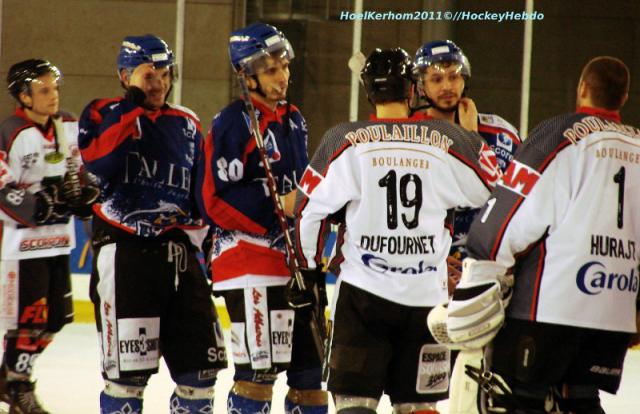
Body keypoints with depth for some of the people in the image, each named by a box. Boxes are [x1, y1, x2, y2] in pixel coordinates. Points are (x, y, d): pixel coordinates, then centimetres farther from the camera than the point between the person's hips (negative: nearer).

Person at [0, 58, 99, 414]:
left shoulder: (68, 126, 7)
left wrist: (85, 190, 5)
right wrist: (36, 204, -27)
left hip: (58, 239, 8)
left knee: (56, 316, 11)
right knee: (29, 317, -7)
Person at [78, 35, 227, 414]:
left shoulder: (187, 124, 16)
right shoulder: (105, 115, 2)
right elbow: (97, 163, -18)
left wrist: (193, 232, 5)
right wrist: (133, 112, -15)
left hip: (176, 252, 5)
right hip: (124, 250, -5)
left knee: (202, 359, 4)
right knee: (128, 368, -7)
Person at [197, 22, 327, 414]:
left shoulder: (294, 119, 15)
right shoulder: (234, 122, -11)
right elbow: (217, 199, -17)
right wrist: (277, 205, -21)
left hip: (293, 258, 9)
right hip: (248, 257, -9)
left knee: (311, 362, 12)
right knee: (260, 367, -15)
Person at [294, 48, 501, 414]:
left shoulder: (345, 141, -4)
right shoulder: (448, 141, -1)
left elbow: (310, 207, -1)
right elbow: (491, 187, 12)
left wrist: (311, 262, 15)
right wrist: (470, 134, 25)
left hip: (363, 291, -1)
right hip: (426, 295, 2)